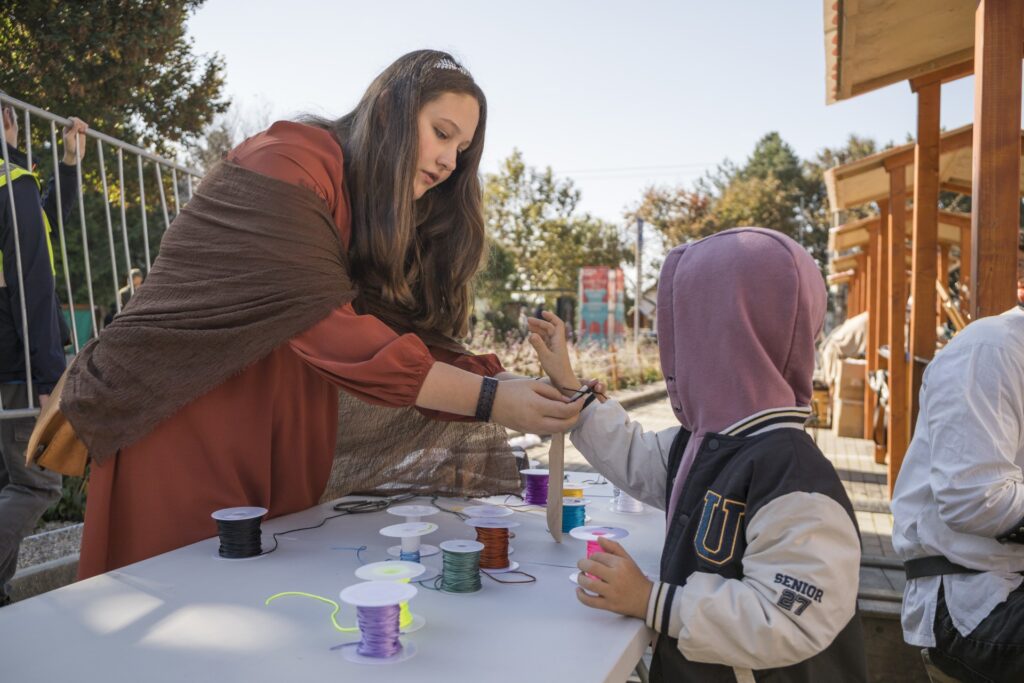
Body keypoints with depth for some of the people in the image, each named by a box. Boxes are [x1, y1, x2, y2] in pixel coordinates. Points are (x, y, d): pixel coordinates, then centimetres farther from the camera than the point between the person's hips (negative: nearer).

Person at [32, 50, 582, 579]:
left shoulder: (394, 225, 11)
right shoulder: (288, 162, -15)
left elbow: (417, 339, 0)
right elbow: (326, 328, -26)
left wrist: (527, 389, -14)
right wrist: (489, 400, -27)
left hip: (284, 456, 8)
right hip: (180, 446, -7)